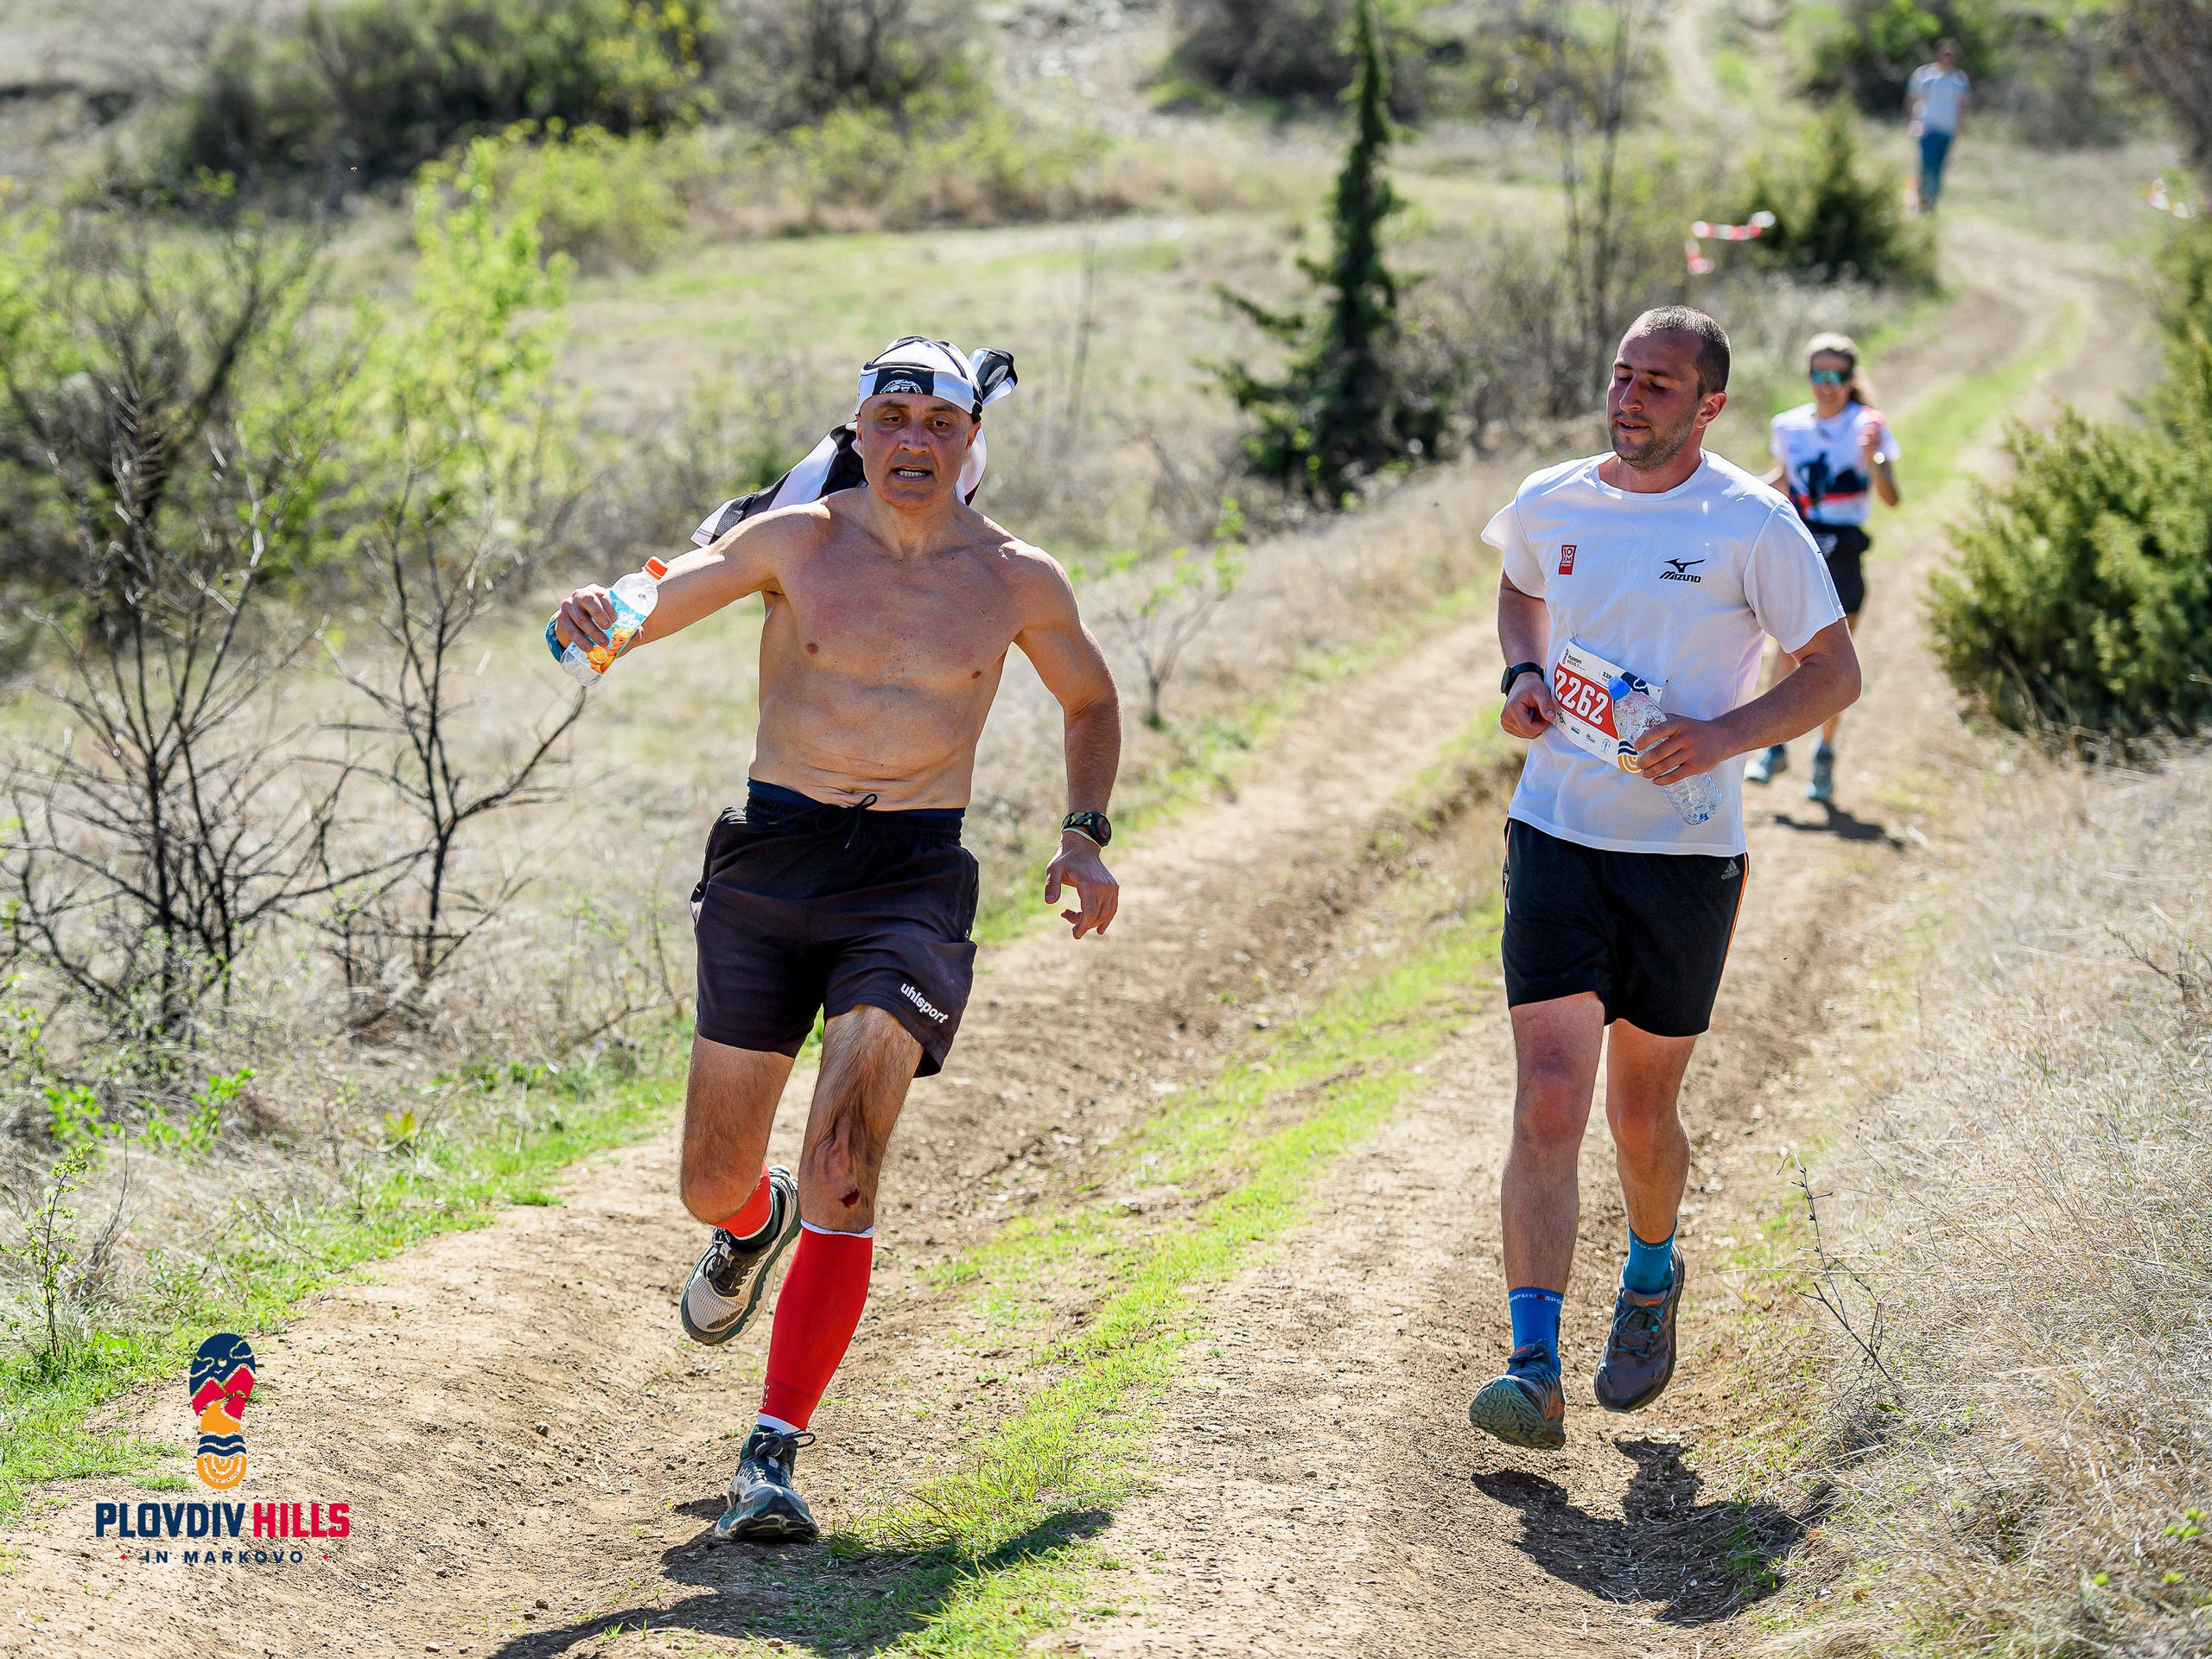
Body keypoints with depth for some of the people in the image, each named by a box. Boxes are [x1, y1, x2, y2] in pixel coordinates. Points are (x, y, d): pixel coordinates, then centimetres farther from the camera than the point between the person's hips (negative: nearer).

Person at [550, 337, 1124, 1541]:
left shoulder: (1015, 580, 4)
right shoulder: (793, 540, 0)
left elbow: (1090, 699, 21)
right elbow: (656, 604, -6)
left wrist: (1085, 836, 8)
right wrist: (594, 617, -30)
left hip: (912, 878, -1)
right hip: (769, 862, 1)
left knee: (843, 1165, -18)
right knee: (711, 1187, 6)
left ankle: (775, 1452, -13)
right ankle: (752, 1226, 46)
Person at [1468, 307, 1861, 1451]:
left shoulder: (1752, 525, -6)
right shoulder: (1549, 503, 4)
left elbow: (1836, 673, -2)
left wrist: (1726, 734, -18)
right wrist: (1522, 674, 6)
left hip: (1685, 853, -2)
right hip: (1555, 840, 2)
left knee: (1641, 1115, 10)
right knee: (1547, 1104, -12)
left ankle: (1651, 1278, 43)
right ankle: (1534, 1373, -15)